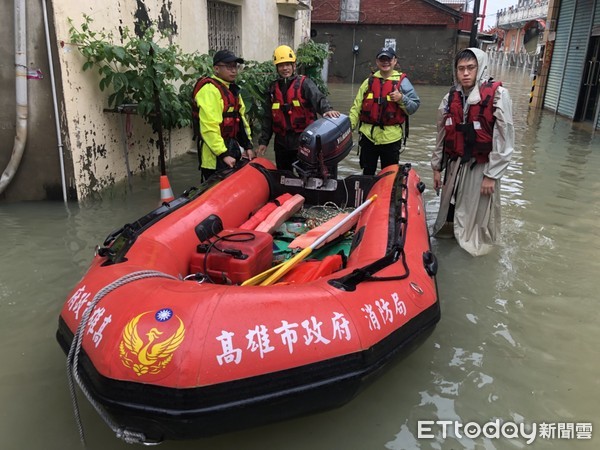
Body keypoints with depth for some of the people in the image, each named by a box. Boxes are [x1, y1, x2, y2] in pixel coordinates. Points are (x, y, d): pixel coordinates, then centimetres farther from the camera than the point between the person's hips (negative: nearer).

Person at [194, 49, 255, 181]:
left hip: (233, 151, 10)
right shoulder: (209, 89, -16)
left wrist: (248, 145, 14)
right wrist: (223, 154, -22)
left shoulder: (232, 89, 16)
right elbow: (209, 127, -23)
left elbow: (242, 118, 21)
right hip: (215, 157, -10)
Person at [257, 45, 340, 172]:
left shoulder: (304, 83, -1)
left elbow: (318, 98, -20)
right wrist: (263, 141, 14)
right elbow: (268, 118, 17)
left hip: (303, 141, -5)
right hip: (281, 142, 5)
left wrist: (327, 109, -42)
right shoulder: (273, 88, 13)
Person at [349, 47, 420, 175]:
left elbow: (414, 106, -1)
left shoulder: (402, 81, 3)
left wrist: (401, 99, -18)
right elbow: (357, 106, 10)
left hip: (391, 137, -3)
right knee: (368, 172, 13)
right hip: (368, 135, 3)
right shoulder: (369, 81, 12)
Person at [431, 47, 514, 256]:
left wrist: (491, 175, -13)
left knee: (477, 215, 3)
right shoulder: (451, 98, 3)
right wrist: (437, 167, 13)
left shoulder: (498, 95, -13)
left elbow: (504, 139, -13)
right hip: (455, 165, 5)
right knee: (449, 209, 17)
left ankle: (475, 249, 22)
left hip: (481, 167, -5)